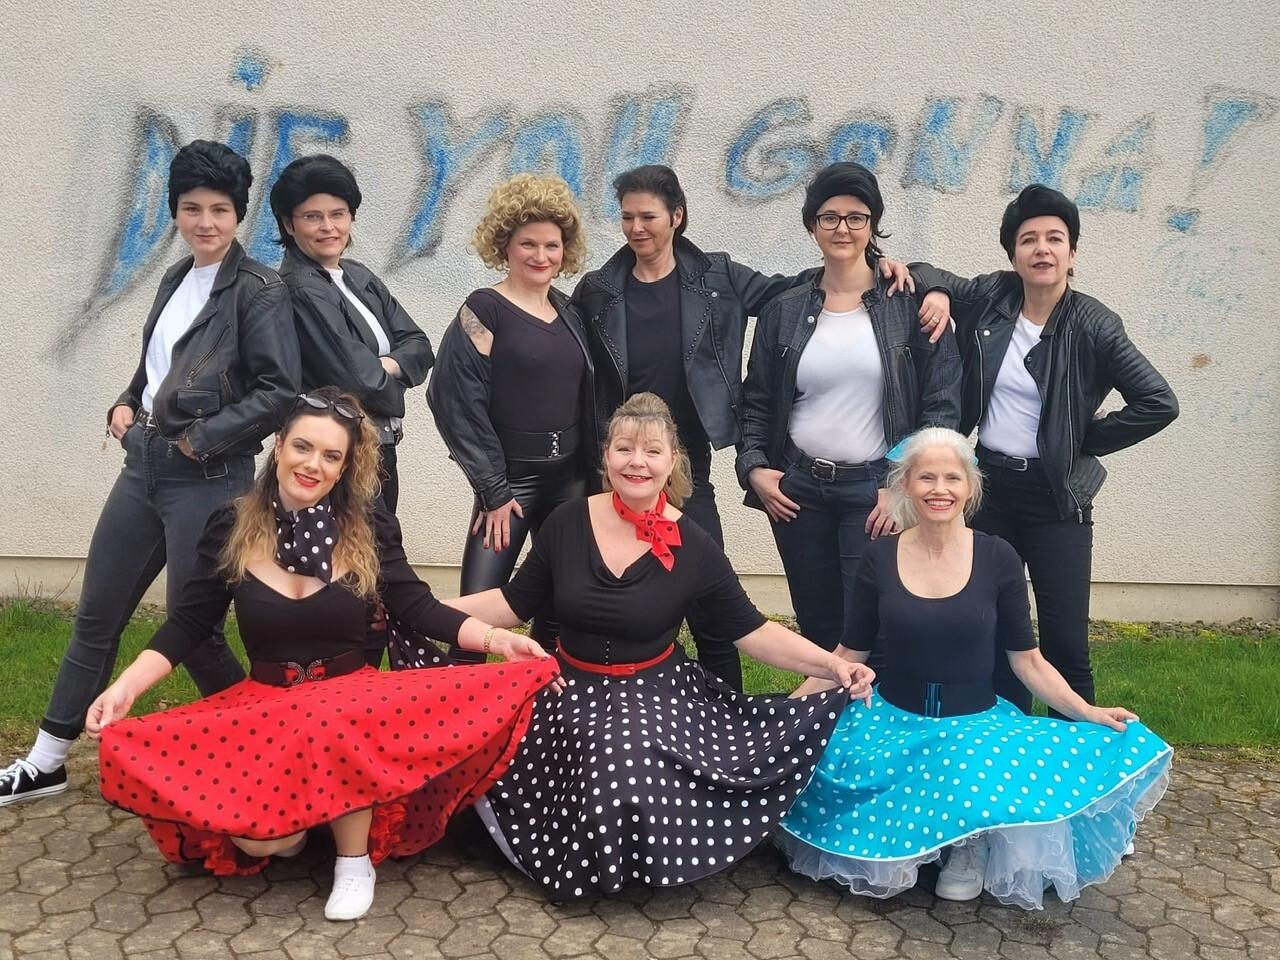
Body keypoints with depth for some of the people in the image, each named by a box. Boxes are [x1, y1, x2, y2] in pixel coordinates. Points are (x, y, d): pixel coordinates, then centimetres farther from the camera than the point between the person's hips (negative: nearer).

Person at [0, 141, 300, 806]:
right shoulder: (175, 280, 13)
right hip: (142, 467, 8)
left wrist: (199, 439, -15)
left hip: (207, 480, -7)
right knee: (95, 616, 14)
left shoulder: (258, 290, -10)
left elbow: (280, 391, -18)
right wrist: (126, 405, 7)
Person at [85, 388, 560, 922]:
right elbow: (188, 625, 3)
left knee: (335, 726, -38)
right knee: (257, 839, -25)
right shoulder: (230, 529, -2)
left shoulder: (368, 528, -4)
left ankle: (355, 858, -12)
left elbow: (417, 608, -3)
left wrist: (495, 639, -16)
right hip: (264, 702, 1)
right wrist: (125, 687, -11)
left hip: (351, 694, 0)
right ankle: (293, 825, 13)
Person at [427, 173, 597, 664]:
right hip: (512, 478, -6)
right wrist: (493, 490, -13)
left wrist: (593, 471, 10)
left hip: (570, 478, 6)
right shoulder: (484, 310, -8)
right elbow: (458, 402, -13)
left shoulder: (568, 311, 9)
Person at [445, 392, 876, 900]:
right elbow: (514, 604, 4)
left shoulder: (693, 546, -7)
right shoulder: (566, 523, -4)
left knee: (635, 764, -30)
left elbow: (751, 629, -3)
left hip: (657, 692, -1)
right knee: (610, 769, -28)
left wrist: (832, 665, -15)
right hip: (571, 688, 1)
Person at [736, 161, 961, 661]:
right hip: (797, 489, 3)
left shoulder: (910, 304, -1)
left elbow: (943, 404, -3)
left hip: (877, 491, -3)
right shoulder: (783, 311, 7)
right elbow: (756, 402, 13)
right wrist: (753, 466, -1)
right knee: (817, 628, 12)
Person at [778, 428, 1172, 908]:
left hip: (975, 722, -1)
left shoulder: (997, 558, -4)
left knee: (978, 773, -33)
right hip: (891, 719, 1)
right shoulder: (880, 557, -2)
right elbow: (848, 654, 4)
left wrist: (1088, 713, -10)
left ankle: (970, 848, 1)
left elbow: (1026, 659, 2)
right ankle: (901, 844, 5)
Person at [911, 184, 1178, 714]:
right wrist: (937, 291, -6)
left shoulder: (1092, 325, -9)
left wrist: (1086, 439, -7)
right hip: (989, 486, 3)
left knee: (1065, 641, -2)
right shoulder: (990, 296, 0)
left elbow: (1159, 403, -12)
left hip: (1055, 496, -3)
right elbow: (927, 273, 15)